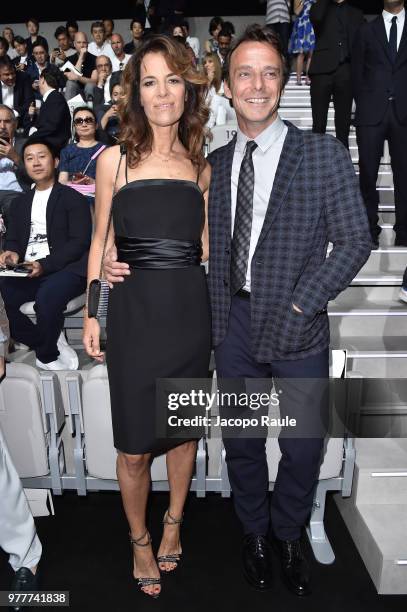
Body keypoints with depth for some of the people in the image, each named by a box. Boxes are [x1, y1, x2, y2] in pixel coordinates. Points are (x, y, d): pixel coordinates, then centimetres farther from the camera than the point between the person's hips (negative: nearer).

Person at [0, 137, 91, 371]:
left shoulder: (73, 198, 4)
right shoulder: (20, 203, 23)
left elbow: (80, 242, -7)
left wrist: (45, 265, -19)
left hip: (64, 270, -5)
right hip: (27, 273, 6)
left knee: (47, 295, -37)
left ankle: (46, 356, -10)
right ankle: (56, 345, -6)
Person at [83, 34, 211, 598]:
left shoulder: (201, 167, 8)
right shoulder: (114, 160, 2)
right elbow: (101, 240, 5)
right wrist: (92, 312, 1)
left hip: (190, 309, 2)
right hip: (133, 310, -2)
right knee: (134, 447, 5)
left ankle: (173, 524, 42)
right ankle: (140, 540, 34)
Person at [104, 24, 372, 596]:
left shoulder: (324, 154, -4)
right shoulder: (214, 163, 7)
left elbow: (354, 239, -6)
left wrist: (301, 304, -14)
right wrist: (128, 261, -4)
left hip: (297, 327, -2)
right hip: (234, 323, 3)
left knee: (303, 446, 11)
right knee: (242, 441, 16)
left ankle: (289, 536, 41)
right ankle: (256, 535, 43)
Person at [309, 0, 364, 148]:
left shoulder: (356, 13, 20)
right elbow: (315, 17, -12)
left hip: (346, 72, 2)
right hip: (323, 69, -2)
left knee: (343, 123, 2)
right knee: (318, 123, -5)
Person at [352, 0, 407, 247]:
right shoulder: (366, 30, 14)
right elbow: (357, 72, 12)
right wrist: (363, 104, 2)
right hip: (371, 113, 0)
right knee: (368, 173, -2)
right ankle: (370, 229, 6)